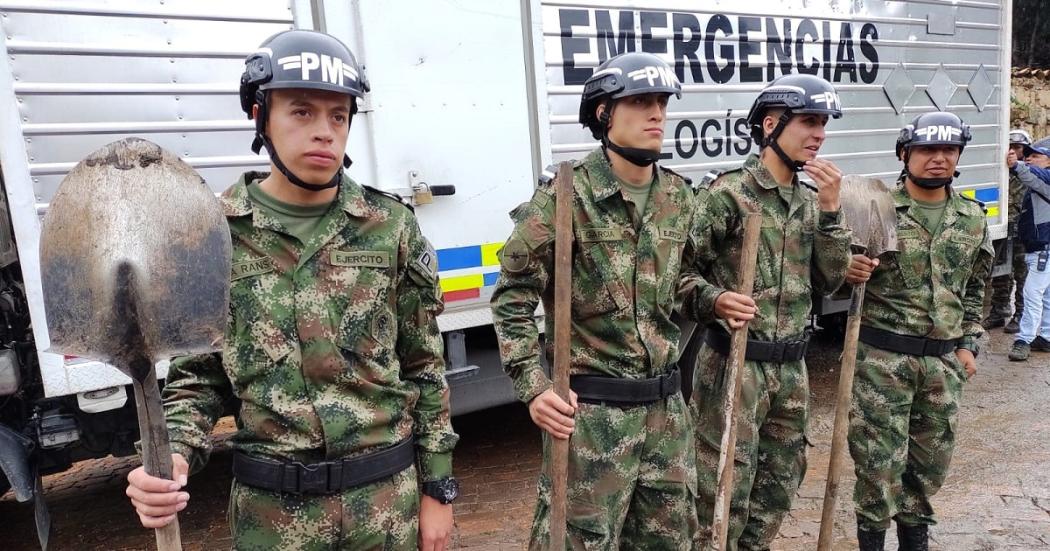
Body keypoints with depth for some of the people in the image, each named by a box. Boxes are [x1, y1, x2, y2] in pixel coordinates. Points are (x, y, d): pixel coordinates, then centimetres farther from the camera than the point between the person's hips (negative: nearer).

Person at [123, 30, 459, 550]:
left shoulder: (390, 226, -4)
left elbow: (424, 367, 1)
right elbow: (195, 376, 2)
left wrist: (436, 488, 2)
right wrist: (173, 458, -17)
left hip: (388, 495, 1)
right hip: (273, 507, 0)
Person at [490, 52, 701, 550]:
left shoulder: (678, 197, 6)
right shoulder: (566, 195, -13)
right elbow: (512, 298, -10)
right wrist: (533, 388, -16)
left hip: (666, 405, 7)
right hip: (590, 410, -6)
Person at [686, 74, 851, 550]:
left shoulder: (811, 201, 9)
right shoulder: (727, 194, -12)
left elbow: (828, 282, 4)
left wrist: (830, 210, -5)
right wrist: (714, 301, -29)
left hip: (791, 367, 7)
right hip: (735, 364, -7)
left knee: (780, 483, 19)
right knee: (724, 484, 2)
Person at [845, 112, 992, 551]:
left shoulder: (973, 218, 8)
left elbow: (975, 289, 18)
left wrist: (968, 344, 11)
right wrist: (849, 272, -25)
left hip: (944, 360, 5)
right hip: (882, 356, -4)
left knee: (932, 455, 16)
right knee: (879, 456, 2)